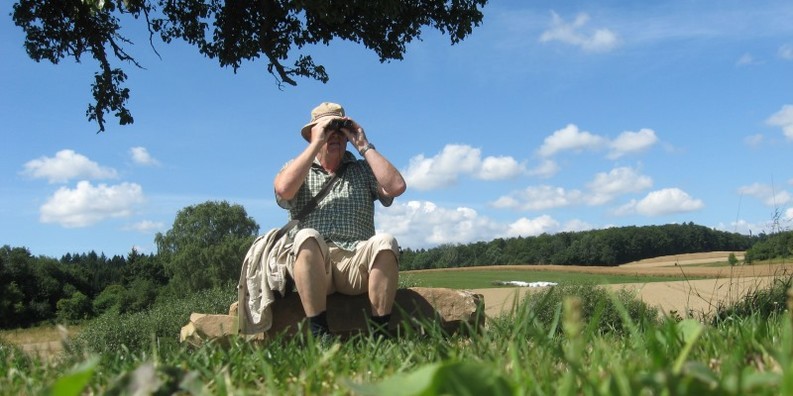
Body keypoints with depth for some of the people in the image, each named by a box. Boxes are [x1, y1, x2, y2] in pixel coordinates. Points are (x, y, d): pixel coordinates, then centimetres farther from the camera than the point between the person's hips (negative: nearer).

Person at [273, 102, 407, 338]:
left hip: (357, 265, 1)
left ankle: (380, 333, -27)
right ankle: (319, 334, -34)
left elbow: (396, 187, -1)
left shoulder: (362, 170, 20)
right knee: (307, 237, -33)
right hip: (312, 263, -1)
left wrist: (364, 146, 4)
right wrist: (316, 144, -6)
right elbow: (283, 188, -9)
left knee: (385, 242, -28)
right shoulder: (297, 169, 17)